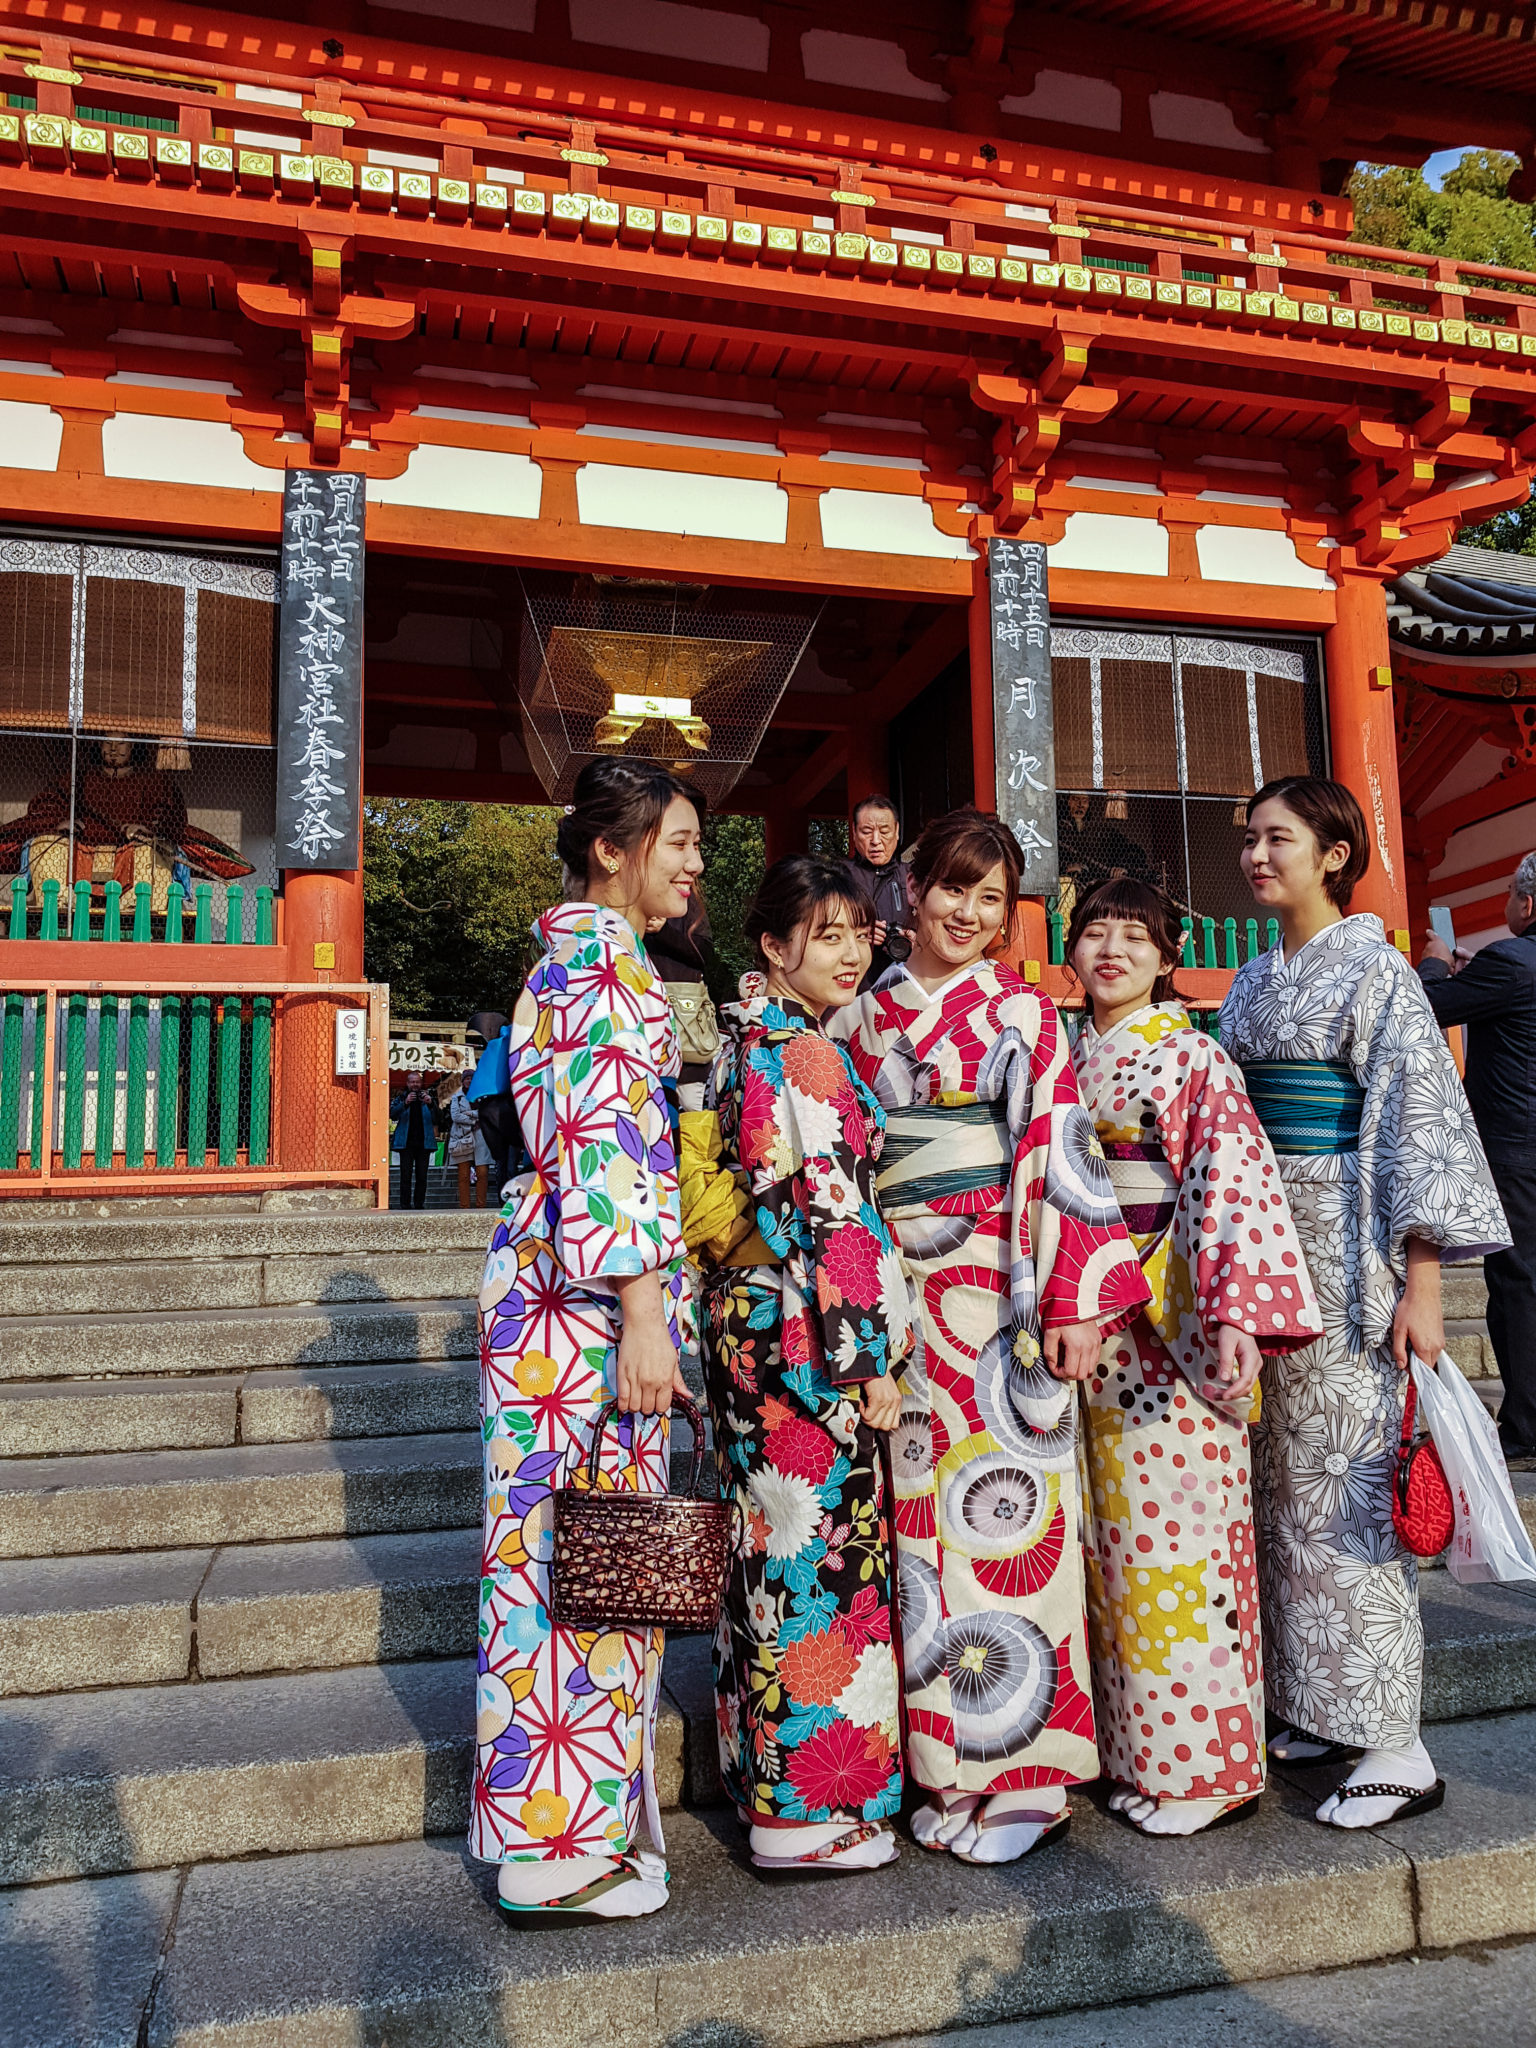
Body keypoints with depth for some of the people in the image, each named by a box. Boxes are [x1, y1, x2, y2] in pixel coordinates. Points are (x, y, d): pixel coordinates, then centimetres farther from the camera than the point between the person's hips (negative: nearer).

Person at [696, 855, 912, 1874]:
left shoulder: (750, 1044, 14)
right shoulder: (804, 1054, -15)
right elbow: (831, 1215, -19)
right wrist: (874, 1358, -16)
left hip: (751, 1320, 10)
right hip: (810, 1331, -10)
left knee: (777, 1545, 17)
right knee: (821, 1552, 0)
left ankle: (767, 1776, 30)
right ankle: (816, 1805, 13)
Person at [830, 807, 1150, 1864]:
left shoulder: (1023, 1013, 1)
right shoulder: (865, 1014, 12)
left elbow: (1061, 1154, -6)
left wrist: (1078, 1298, -13)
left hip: (1000, 1287, -4)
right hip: (902, 1293, 4)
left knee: (1005, 1511, 0)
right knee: (921, 1512, 8)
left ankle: (1022, 1772, 15)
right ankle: (946, 1765, 22)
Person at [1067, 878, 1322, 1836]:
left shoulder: (1195, 1056, -4)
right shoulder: (1068, 1061, 13)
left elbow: (1237, 1176, -14)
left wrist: (1235, 1310, -23)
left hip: (1176, 1320, -6)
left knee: (1179, 1533, -1)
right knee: (1117, 1535, 11)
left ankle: (1204, 1764, 14)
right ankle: (1140, 1752, 24)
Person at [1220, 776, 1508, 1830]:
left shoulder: (1377, 970, -7)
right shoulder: (1255, 980, 14)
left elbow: (1421, 1123, -11)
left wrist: (1421, 1286, -16)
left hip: (1347, 1249, -7)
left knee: (1350, 1480, -3)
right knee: (1289, 1477, 11)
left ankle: (1397, 1751, 9)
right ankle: (1323, 1705, 26)